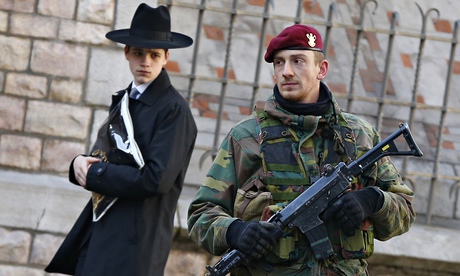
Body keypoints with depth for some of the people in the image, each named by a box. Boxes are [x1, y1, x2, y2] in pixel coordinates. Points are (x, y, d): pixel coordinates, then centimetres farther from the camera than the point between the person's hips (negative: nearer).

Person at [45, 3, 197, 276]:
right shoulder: (123, 100, 14)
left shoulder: (174, 110, -11)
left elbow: (156, 179, -19)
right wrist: (82, 163, -4)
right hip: (98, 233, 8)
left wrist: (93, 174, -11)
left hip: (136, 243, -8)